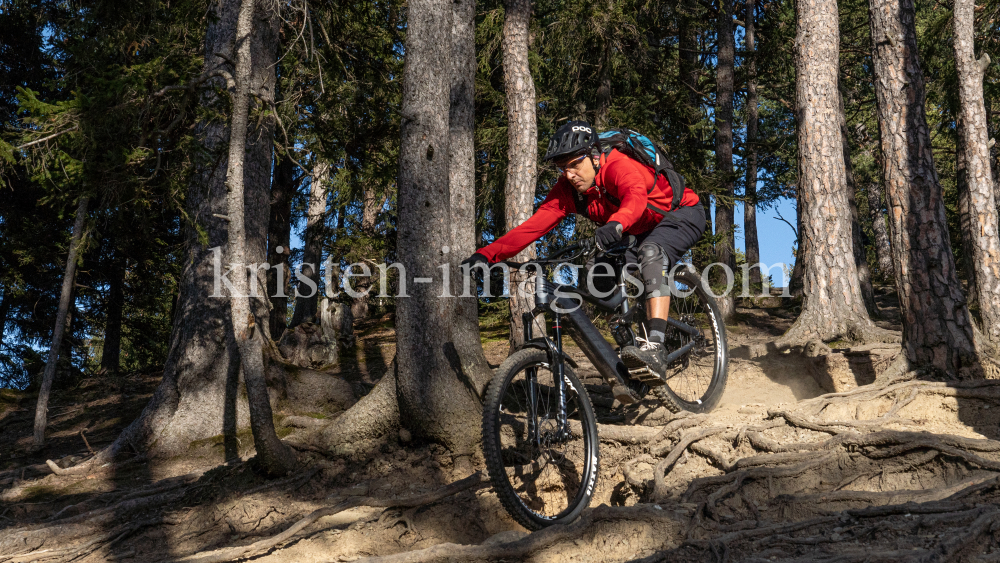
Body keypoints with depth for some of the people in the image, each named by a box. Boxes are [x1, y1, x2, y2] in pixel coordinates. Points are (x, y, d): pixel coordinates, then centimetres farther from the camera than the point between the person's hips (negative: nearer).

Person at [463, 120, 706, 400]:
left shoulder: (618, 165, -32)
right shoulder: (567, 190, -12)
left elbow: (635, 197, -54)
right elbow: (535, 224, -21)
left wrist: (616, 223, -75)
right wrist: (487, 254, -33)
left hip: (683, 213, -8)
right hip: (647, 231, 8)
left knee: (651, 252, -35)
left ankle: (655, 349, -44)